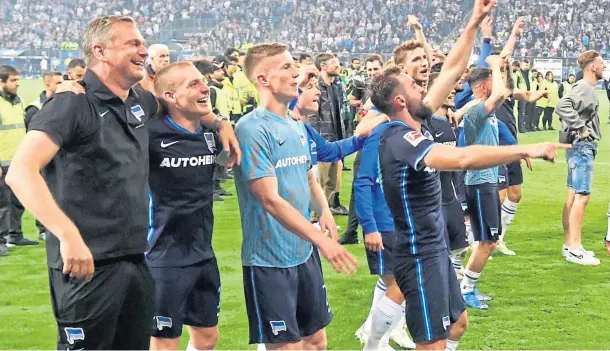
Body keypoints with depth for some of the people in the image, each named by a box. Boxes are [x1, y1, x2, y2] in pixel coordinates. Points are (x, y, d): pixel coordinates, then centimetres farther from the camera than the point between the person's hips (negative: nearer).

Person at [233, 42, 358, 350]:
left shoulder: (297, 126, 9)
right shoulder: (252, 129, -16)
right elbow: (271, 199, -22)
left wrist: (324, 210, -1)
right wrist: (321, 239, -28)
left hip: (305, 254, 8)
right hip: (270, 259, -8)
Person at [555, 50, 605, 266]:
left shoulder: (588, 88, 14)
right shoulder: (583, 87, -15)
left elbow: (574, 110, 23)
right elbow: (562, 107, -30)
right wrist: (580, 128, -22)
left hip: (584, 146, 10)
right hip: (582, 145, -10)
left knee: (573, 195, 12)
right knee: (582, 196, -10)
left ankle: (569, 245, 19)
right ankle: (575, 249, -10)